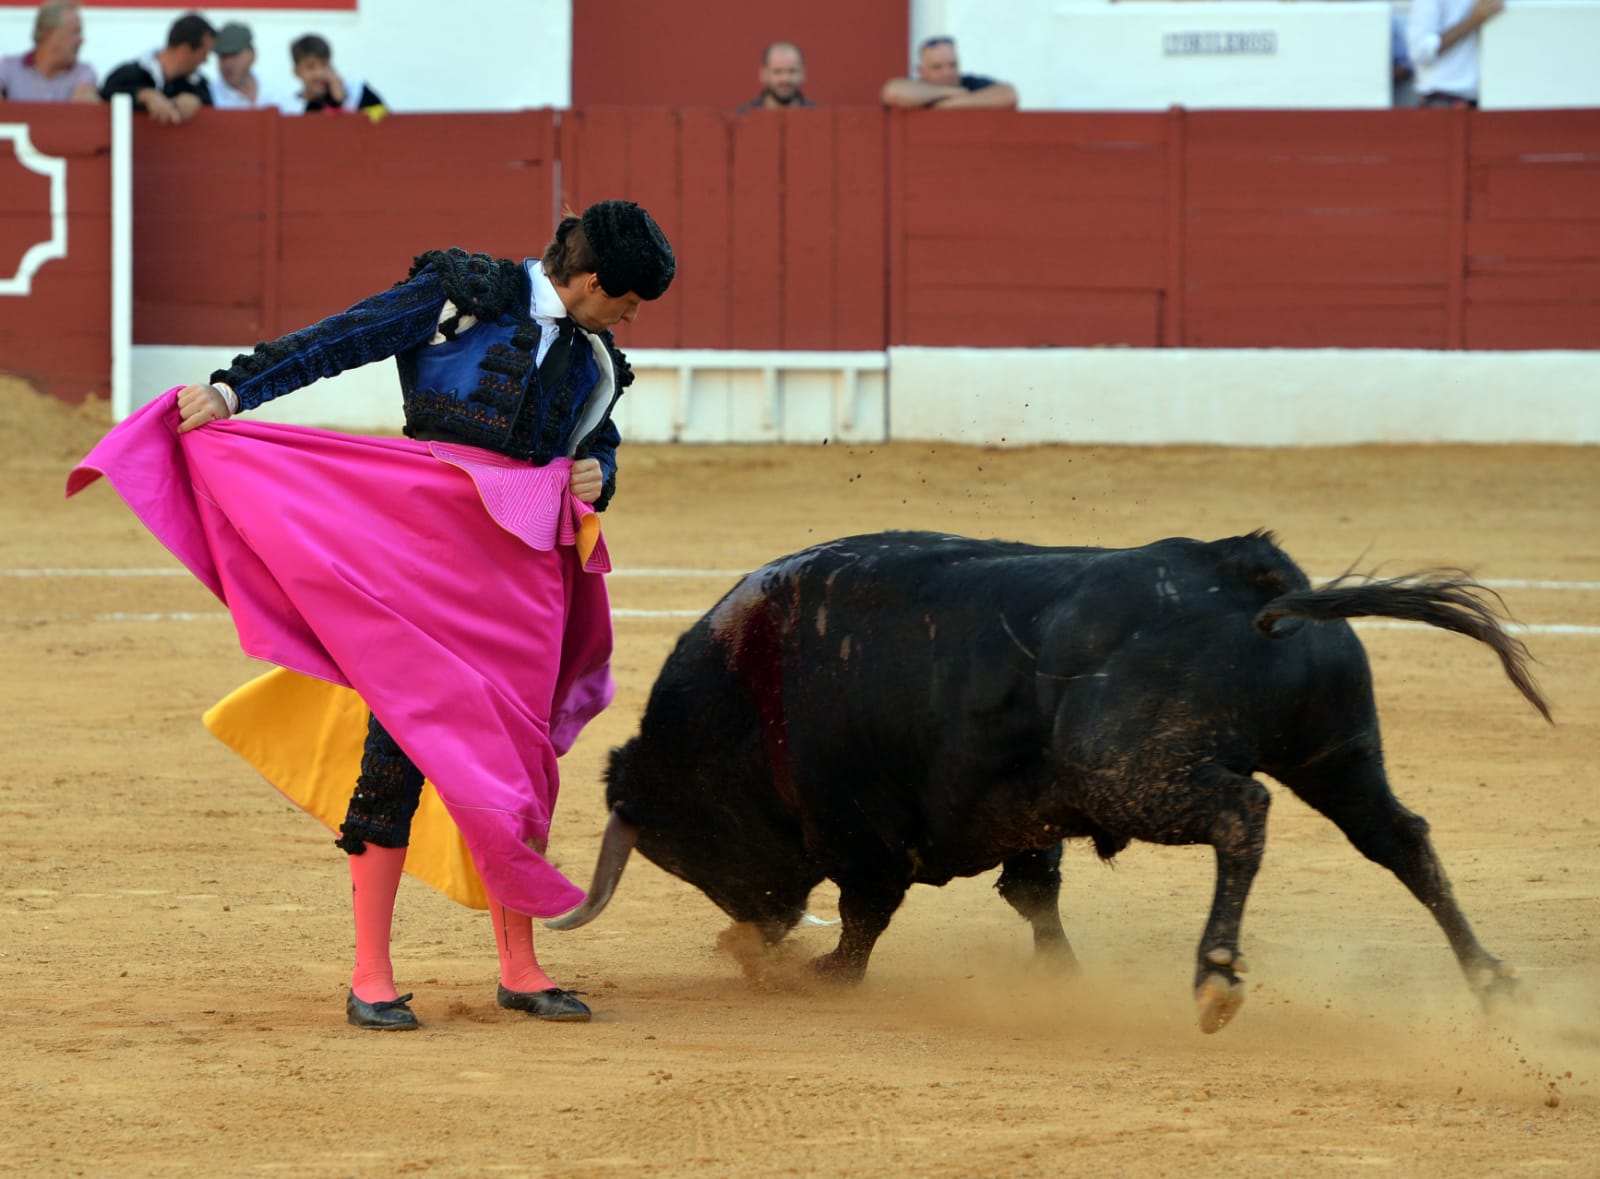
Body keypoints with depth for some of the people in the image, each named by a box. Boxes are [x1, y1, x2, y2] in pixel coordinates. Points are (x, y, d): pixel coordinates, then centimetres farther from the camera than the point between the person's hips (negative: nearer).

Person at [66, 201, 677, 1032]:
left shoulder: (592, 360, 17)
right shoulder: (461, 294, -1)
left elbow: (599, 444, 32)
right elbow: (339, 341, -4)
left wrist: (595, 478, 7)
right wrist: (233, 389, -13)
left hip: (523, 580, 6)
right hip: (420, 552, -6)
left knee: (519, 763, 7)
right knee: (398, 746, -7)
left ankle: (520, 970, 18)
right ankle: (370, 977, -2)